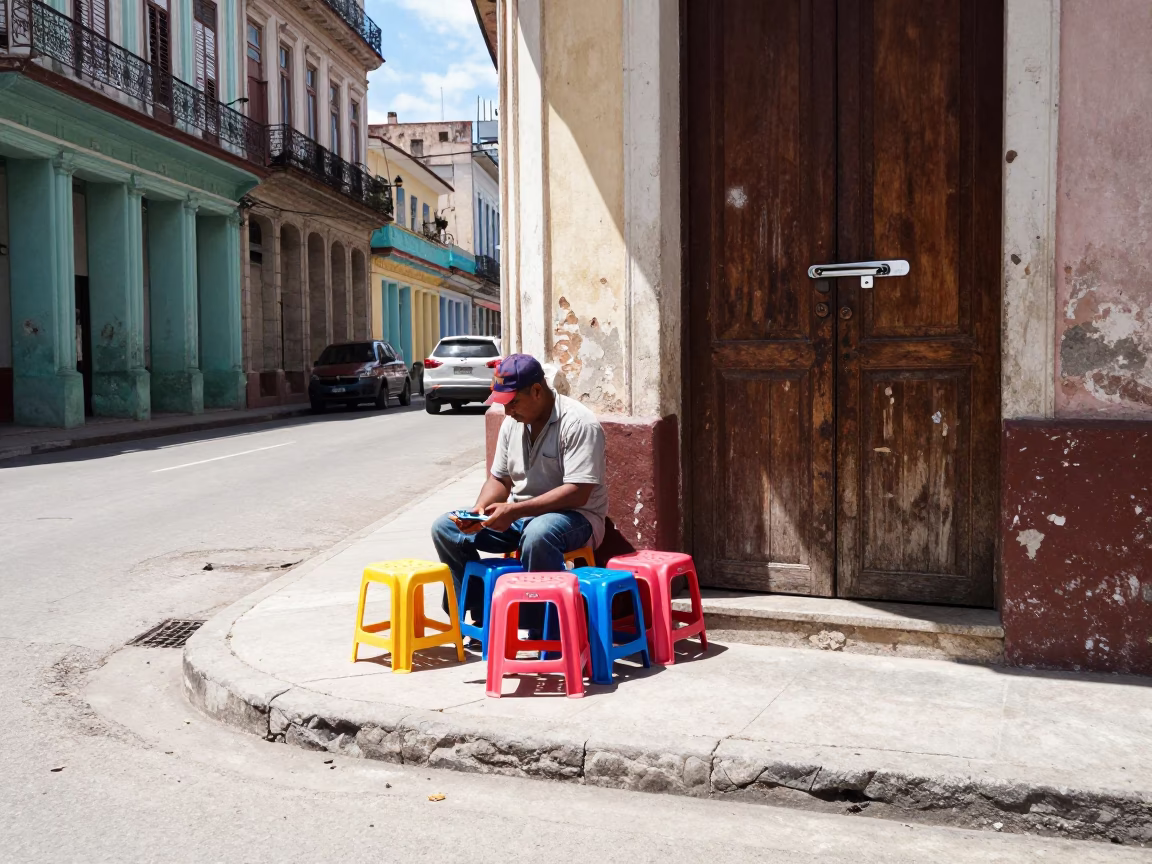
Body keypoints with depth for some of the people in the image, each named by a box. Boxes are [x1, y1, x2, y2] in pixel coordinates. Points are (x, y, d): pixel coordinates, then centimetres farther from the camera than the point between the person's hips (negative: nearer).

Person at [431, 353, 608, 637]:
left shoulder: (578, 423, -18)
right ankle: (481, 616, -2)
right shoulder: (513, 423, 5)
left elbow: (577, 493, -25)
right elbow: (499, 479, 12)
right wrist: (479, 510, -10)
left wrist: (515, 510, -29)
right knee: (445, 528, -5)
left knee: (537, 535, -41)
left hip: (574, 516, -7)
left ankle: (544, 633, -27)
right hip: (518, 517, 8)